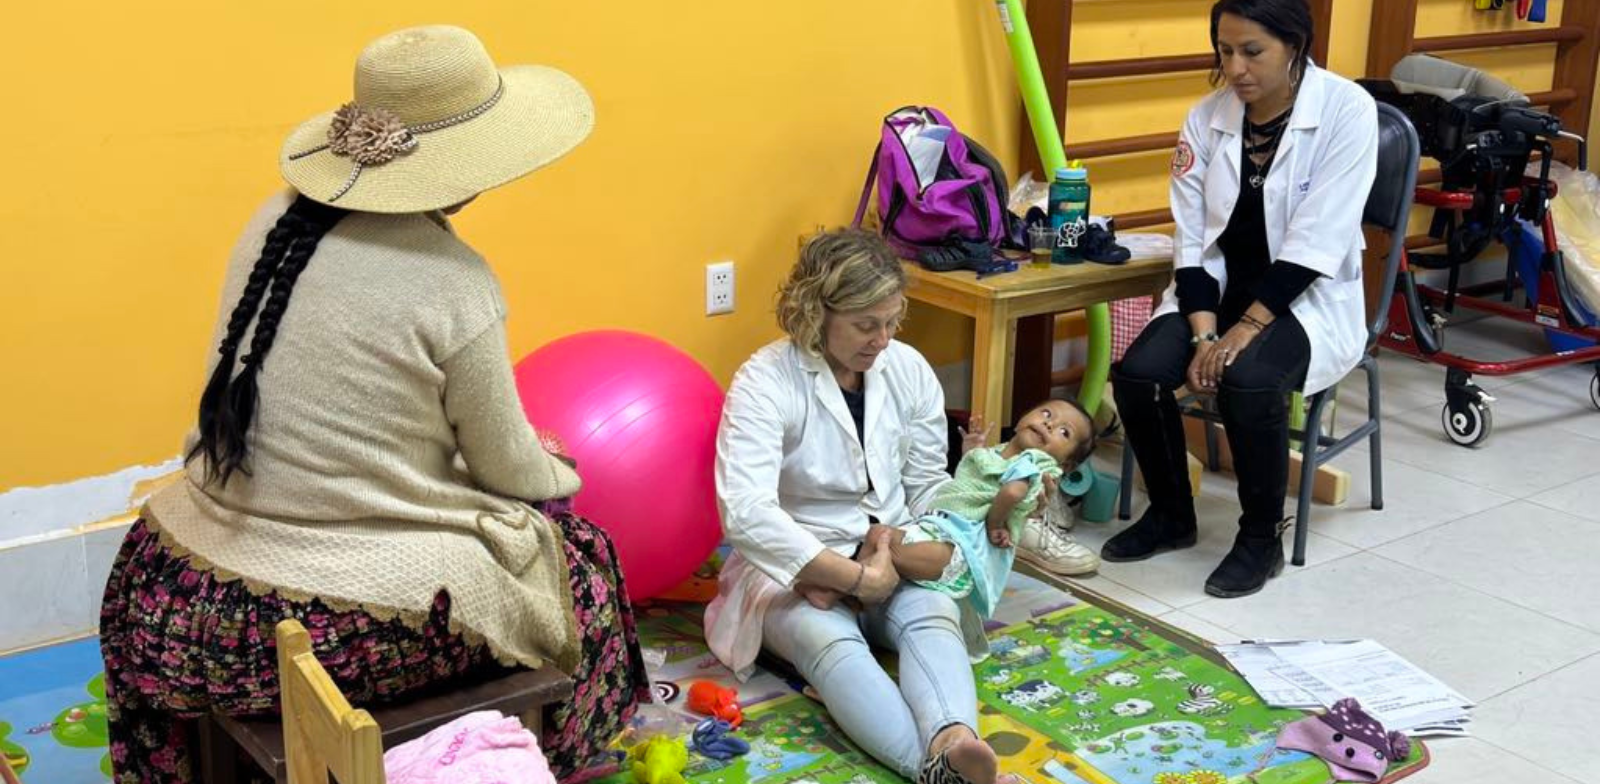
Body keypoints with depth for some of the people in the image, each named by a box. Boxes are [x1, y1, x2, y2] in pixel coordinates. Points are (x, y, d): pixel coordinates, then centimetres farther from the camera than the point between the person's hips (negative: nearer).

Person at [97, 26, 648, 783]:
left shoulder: (276, 221, -1)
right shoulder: (452, 287, -16)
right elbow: (512, 472, -4)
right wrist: (557, 477, 21)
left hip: (202, 607, 5)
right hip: (357, 620, -5)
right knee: (582, 556, 19)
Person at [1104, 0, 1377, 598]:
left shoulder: (1347, 110, -15)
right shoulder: (1208, 117, -2)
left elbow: (1316, 243, -20)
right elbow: (1193, 239, -2)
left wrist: (1245, 328, -25)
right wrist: (1204, 332, -16)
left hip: (1309, 297, -4)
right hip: (1219, 287, 4)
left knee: (1247, 379, -33)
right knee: (1138, 372, -20)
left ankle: (1263, 537, -9)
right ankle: (1171, 515, 6)